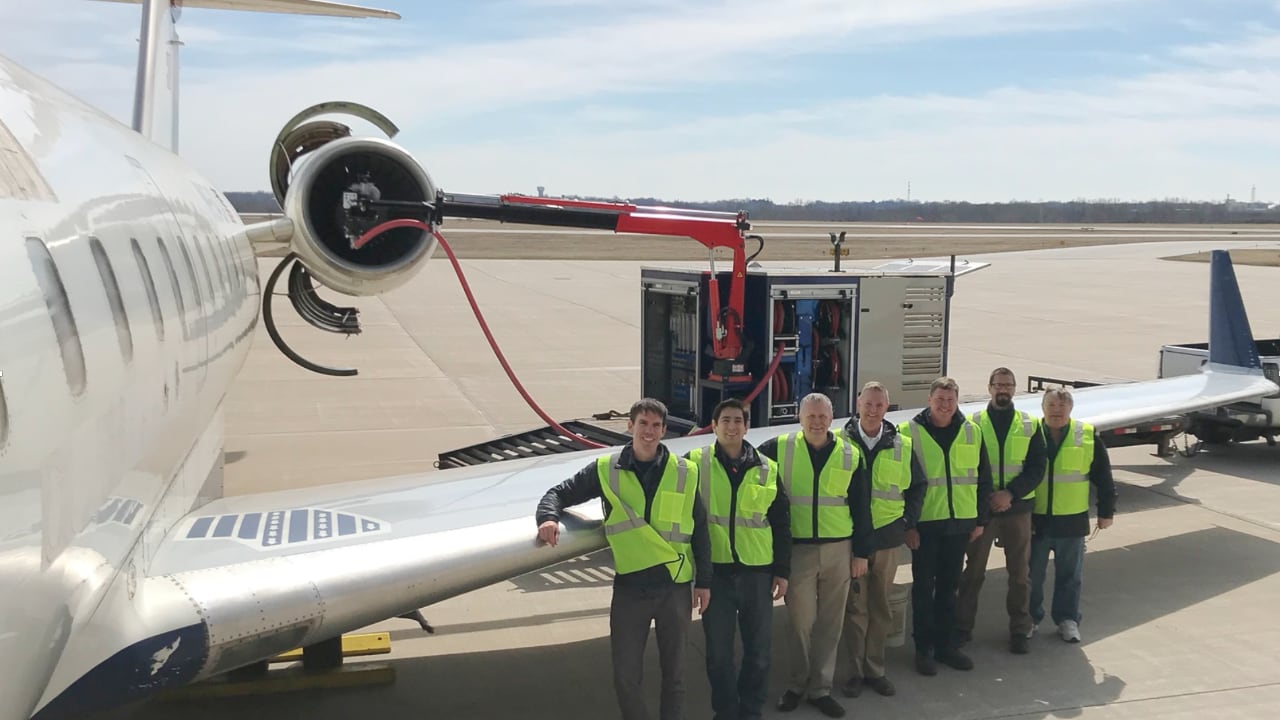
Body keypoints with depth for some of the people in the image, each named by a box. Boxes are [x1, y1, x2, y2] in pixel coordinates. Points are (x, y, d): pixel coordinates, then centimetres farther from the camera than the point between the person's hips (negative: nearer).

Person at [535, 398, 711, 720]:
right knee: (625, 676, 4)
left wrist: (703, 581, 3)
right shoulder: (606, 469, -1)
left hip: (676, 587, 0)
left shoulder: (684, 473, 0)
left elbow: (699, 530, 5)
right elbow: (560, 493, 5)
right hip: (629, 588, 0)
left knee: (674, 673, 11)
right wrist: (548, 517, -17)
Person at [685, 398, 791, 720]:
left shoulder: (766, 469, 4)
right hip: (715, 571, -1)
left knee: (758, 649, 10)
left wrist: (782, 571, 7)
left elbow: (781, 524, 9)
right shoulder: (696, 463, -2)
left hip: (757, 571, 2)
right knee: (718, 651, 6)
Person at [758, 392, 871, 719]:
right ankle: (797, 683, 22)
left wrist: (861, 552, 4)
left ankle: (820, 687, 21)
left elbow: (860, 507, 6)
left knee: (830, 622, 8)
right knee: (800, 621, 3)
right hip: (797, 548, -2)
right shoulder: (779, 448, -4)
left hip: (838, 548, 2)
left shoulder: (850, 454, 2)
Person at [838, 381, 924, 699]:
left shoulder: (902, 446, 4)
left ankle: (875, 669, 21)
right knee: (855, 606, 2)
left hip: (887, 535, 2)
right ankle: (855, 671, 12)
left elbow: (918, 485, 16)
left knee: (880, 607, 10)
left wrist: (909, 522, 10)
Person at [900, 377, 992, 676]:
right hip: (925, 523, -3)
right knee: (924, 587, 5)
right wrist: (908, 524, -9)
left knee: (949, 586, 13)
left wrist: (981, 519, 8)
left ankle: (946, 644, 25)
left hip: (960, 522, 3)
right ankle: (924, 649, 15)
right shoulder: (910, 432, -6)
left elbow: (983, 479, 11)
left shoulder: (971, 432, 5)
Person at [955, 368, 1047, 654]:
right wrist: (986, 497, -13)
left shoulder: (1030, 425, 4)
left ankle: (1020, 630, 21)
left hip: (1018, 507, 1)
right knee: (973, 570, 6)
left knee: (1020, 572, 8)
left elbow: (1037, 468, -1)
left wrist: (1011, 493, -14)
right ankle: (963, 626, 17)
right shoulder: (973, 423, 0)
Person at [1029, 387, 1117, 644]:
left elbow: (1103, 477, 4)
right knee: (1031, 574, 9)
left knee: (1070, 576, 11)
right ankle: (1030, 618, 24)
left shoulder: (1088, 436, -3)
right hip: (1035, 520, 0)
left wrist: (1106, 511, 5)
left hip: (1072, 522, 0)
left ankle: (1068, 619, 25)